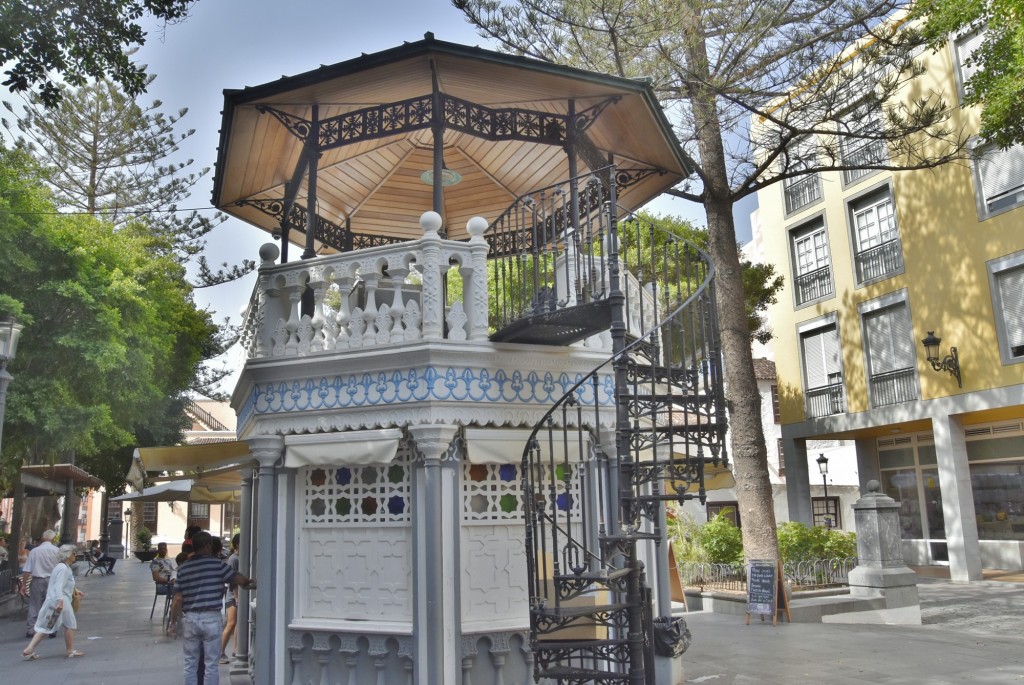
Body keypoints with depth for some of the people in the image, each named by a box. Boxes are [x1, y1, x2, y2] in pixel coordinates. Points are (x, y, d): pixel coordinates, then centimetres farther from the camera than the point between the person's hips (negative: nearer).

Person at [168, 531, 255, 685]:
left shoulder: (183, 569, 4)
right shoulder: (217, 564, -7)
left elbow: (178, 599, 2)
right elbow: (241, 580, -5)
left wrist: (173, 623, 8)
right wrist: (251, 583, 16)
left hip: (190, 619, 4)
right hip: (211, 619, -3)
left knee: (190, 663, 13)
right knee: (211, 664, 5)